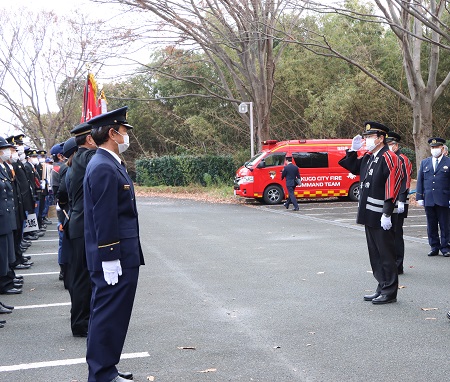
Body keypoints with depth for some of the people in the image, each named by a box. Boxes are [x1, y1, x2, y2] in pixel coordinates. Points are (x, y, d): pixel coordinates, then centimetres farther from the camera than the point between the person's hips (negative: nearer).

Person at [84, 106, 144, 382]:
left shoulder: (107, 164, 14)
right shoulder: (104, 168, -18)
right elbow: (104, 219, -22)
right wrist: (110, 260, -21)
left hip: (118, 257, 11)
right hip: (115, 258, -11)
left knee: (107, 315, 17)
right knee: (110, 316, -2)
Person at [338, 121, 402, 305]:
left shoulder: (389, 158, -14)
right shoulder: (368, 157, 12)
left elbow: (392, 188, -20)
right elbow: (353, 167, 29)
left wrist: (387, 215, -23)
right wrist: (353, 150, 12)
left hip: (381, 217, -9)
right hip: (370, 216, 9)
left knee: (386, 255, 0)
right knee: (375, 254, 15)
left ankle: (390, 292, 9)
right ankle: (382, 288, 25)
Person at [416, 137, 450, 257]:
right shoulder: (424, 163, 12)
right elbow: (420, 181, 11)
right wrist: (419, 197, 4)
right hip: (428, 200, 3)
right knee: (431, 226, 8)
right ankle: (434, 247, 16)